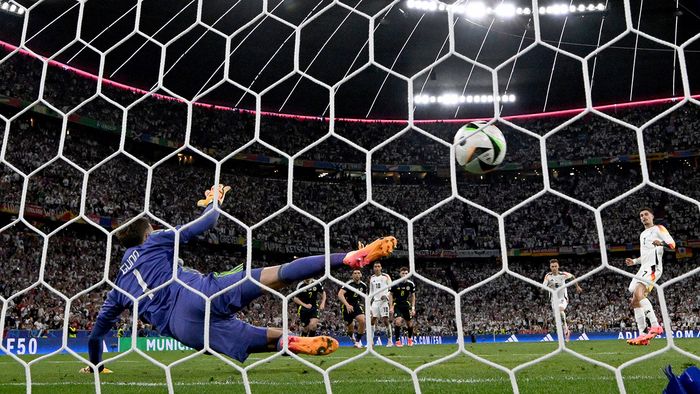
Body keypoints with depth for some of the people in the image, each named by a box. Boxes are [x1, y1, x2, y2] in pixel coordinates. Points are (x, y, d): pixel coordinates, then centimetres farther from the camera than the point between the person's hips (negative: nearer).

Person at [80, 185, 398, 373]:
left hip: (185, 329, 4)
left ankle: (295, 343, -22)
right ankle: (352, 257, -32)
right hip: (202, 292, -3)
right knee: (277, 275, -17)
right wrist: (214, 201, 36)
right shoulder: (155, 243, 19)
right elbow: (206, 222, 15)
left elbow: (96, 333, 34)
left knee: (272, 340, 12)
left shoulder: (119, 287, 30)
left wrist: (95, 366, 52)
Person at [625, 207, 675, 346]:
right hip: (643, 268, 9)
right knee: (635, 302, 1)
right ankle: (643, 335, 2)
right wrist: (634, 261, 18)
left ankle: (655, 326, -29)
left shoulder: (658, 228, 4)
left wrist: (661, 244, -29)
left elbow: (672, 244, -9)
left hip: (653, 266, -9)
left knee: (638, 294, -29)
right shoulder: (642, 234, 28)